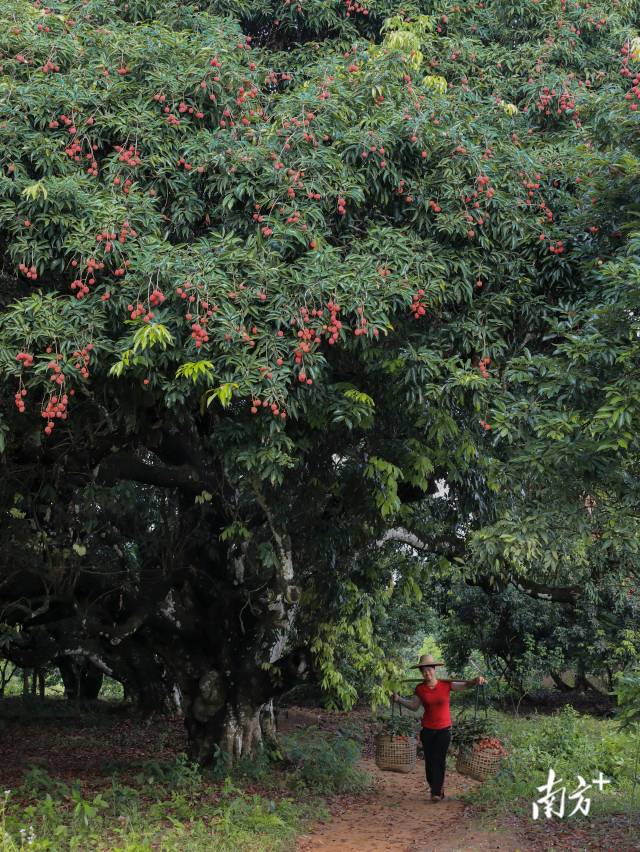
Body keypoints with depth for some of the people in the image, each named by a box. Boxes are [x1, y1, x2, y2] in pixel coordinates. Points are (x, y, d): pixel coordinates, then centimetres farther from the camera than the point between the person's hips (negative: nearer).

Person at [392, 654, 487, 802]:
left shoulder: (446, 684, -7)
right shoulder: (420, 689, -1)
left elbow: (464, 685, -10)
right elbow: (414, 706, 3)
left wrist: (476, 681, -29)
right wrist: (399, 699, -9)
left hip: (444, 729, -2)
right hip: (427, 730, 2)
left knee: (439, 759, -10)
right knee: (429, 761, 6)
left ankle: (436, 793, -8)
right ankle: (436, 788, 22)